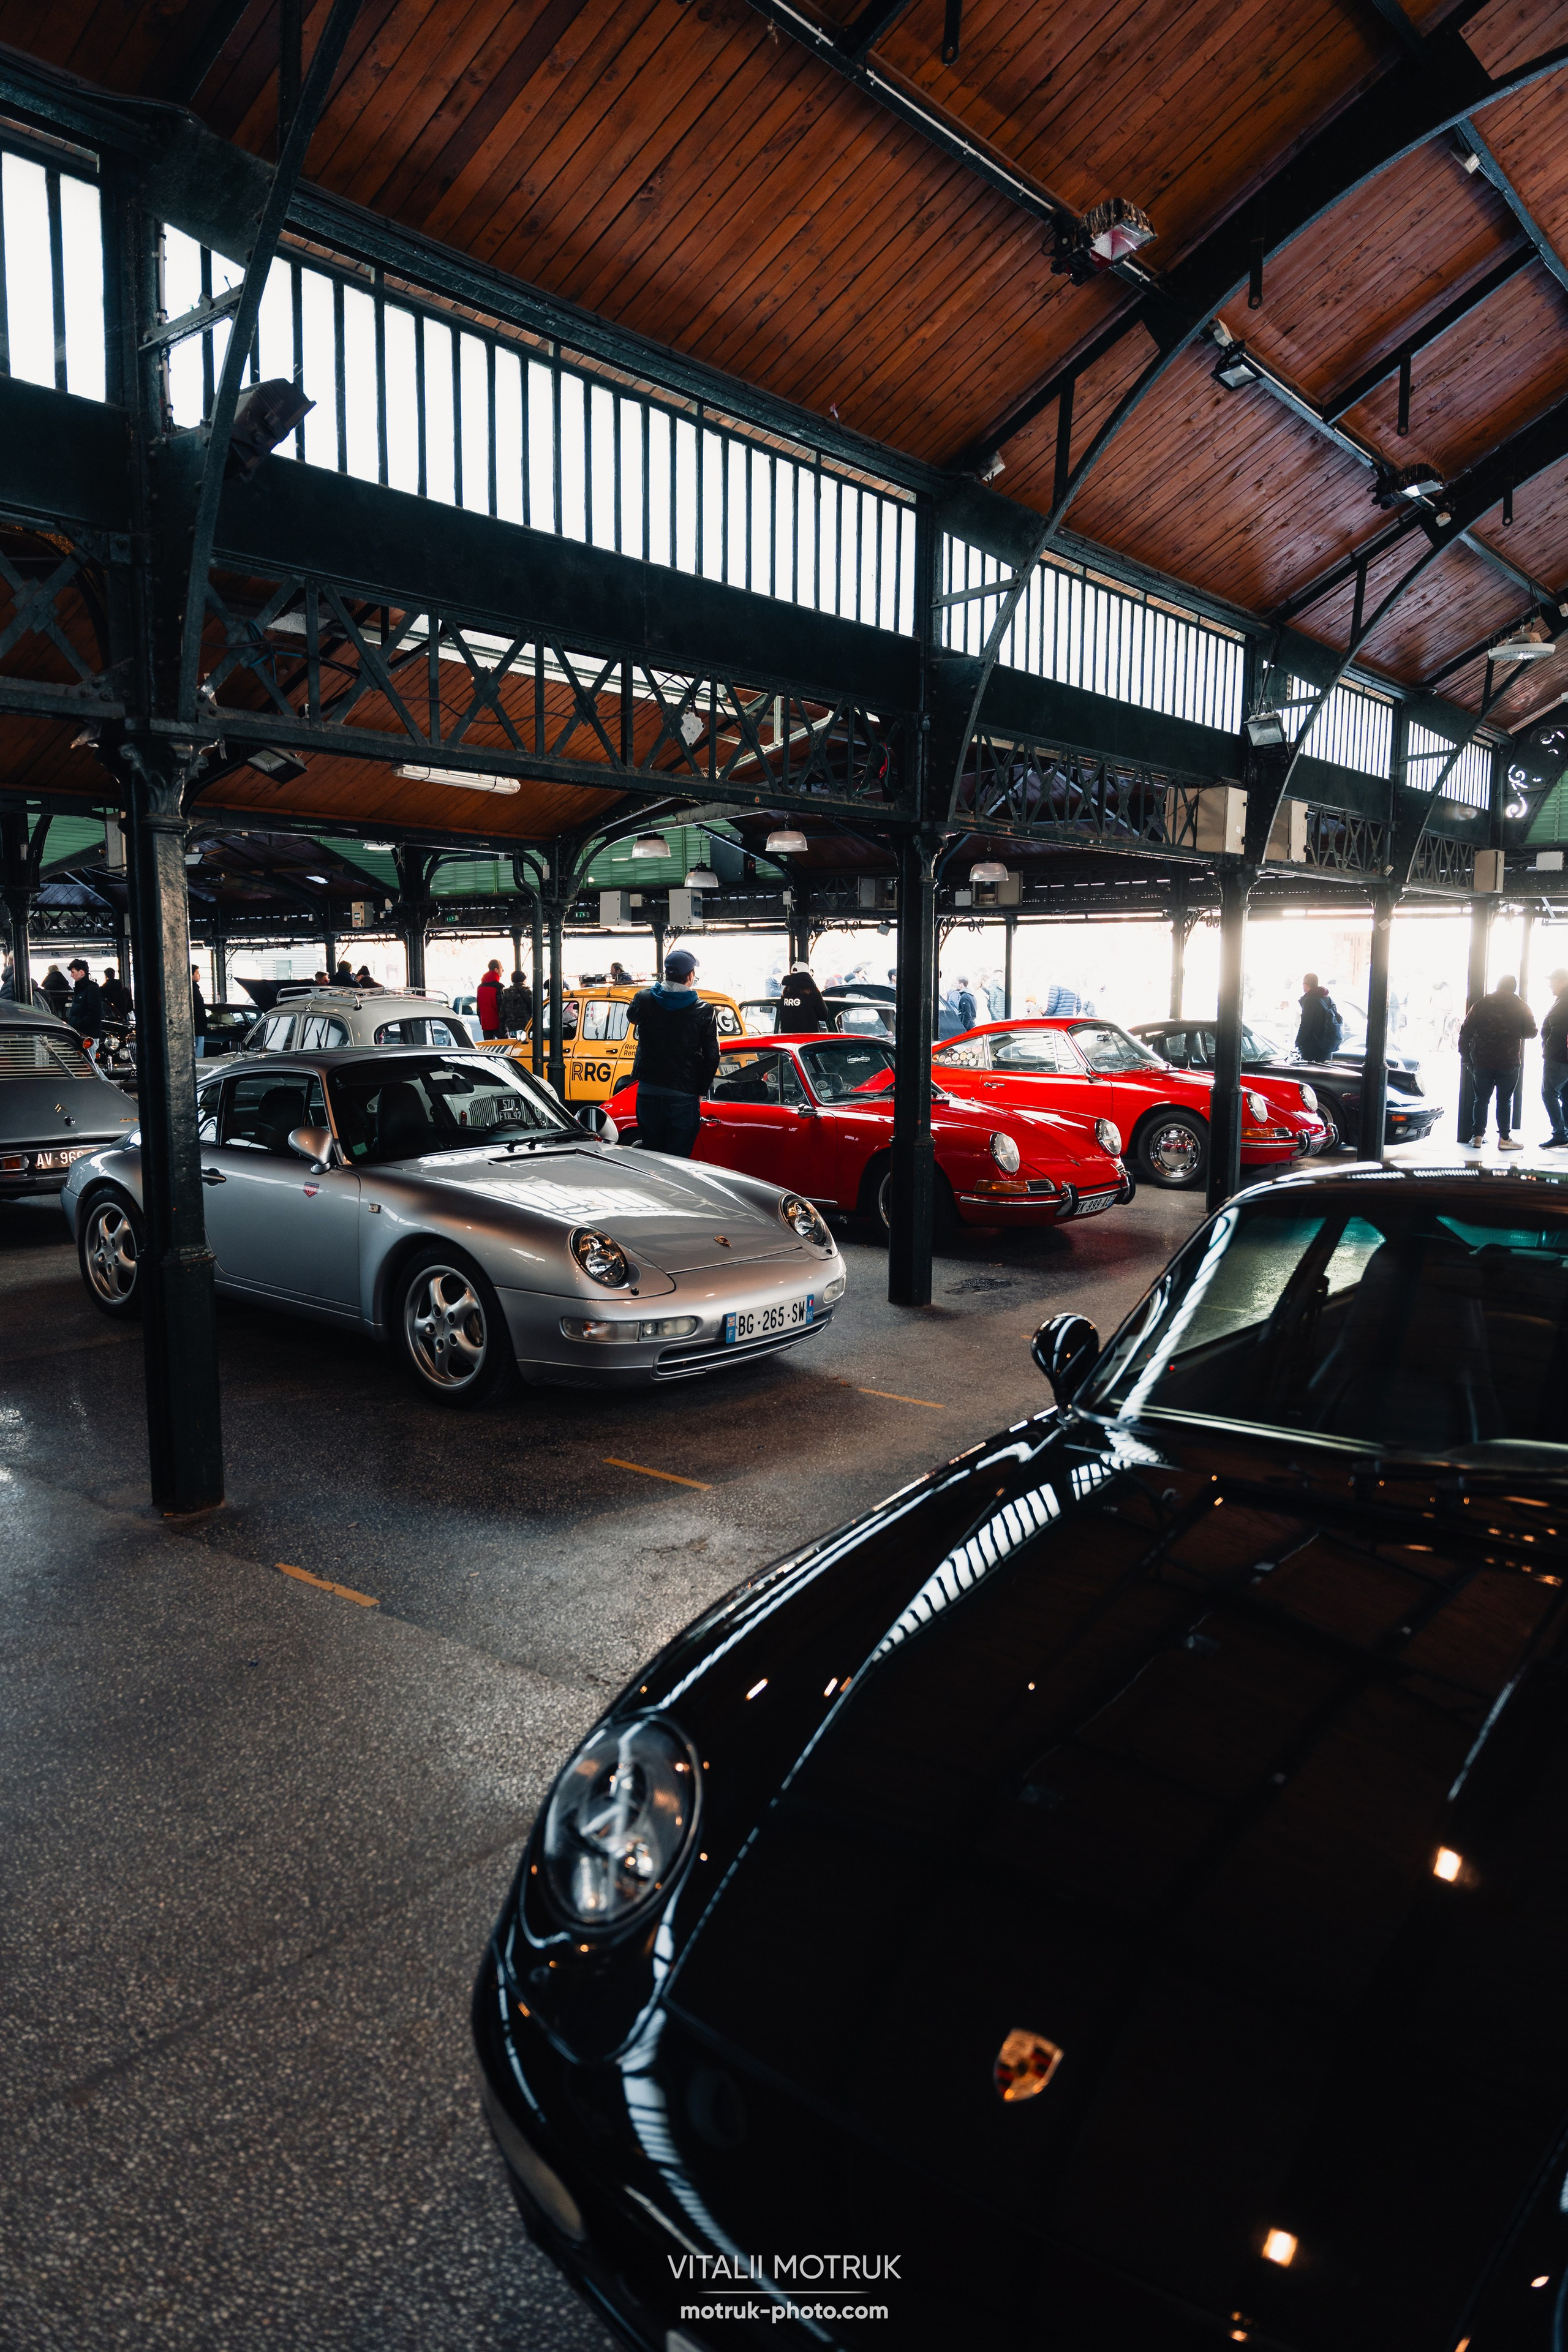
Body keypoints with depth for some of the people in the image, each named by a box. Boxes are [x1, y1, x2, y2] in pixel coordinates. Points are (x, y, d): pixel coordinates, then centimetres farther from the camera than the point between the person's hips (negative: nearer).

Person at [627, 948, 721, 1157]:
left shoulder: (644, 999, -1)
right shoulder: (704, 1011, -7)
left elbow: (631, 1016, 24)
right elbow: (712, 1057, -6)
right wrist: (700, 1091, 5)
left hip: (648, 1093, 3)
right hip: (684, 1096, -2)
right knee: (678, 1160, 2)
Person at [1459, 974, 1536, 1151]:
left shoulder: (1481, 1005, 0)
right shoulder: (1521, 1008, -2)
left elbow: (1465, 1031, -1)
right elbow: (1531, 1032, 5)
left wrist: (1466, 1056, 6)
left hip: (1482, 1062, 1)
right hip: (1509, 1063, -1)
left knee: (1482, 1099, 10)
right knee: (1505, 1100, 6)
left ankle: (1478, 1136, 9)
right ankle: (1504, 1138, 5)